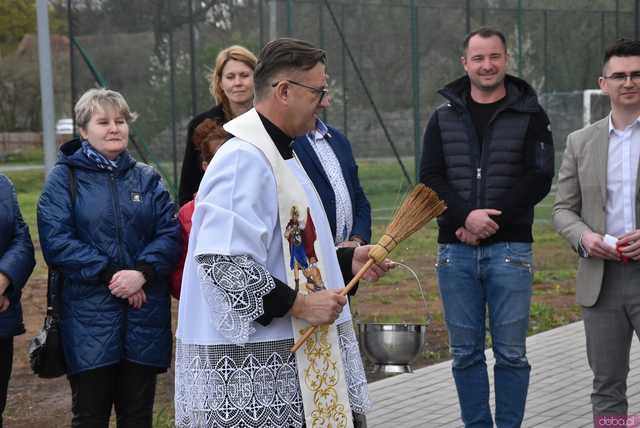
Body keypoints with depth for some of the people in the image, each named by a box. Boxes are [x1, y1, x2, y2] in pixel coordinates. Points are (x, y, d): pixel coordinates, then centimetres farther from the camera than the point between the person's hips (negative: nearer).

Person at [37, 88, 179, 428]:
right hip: (89, 318, -3)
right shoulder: (65, 177, 2)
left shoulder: (147, 179, 12)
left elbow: (170, 233, 3)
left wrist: (142, 273, -15)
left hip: (145, 316, 3)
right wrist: (109, 274, -16)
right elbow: (56, 241, -9)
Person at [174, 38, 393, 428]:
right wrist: (298, 304, -21)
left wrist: (346, 260, 12)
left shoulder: (279, 154, 18)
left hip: (293, 349, 10)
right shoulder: (244, 160, -17)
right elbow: (223, 263, -26)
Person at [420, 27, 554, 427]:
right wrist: (467, 216, -14)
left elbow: (539, 179, -5)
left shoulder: (530, 116, 3)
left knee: (511, 352, 1)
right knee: (466, 352, 7)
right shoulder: (444, 119, 10)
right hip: (455, 249, 2)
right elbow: (431, 179, 2)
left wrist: (492, 220, -13)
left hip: (509, 248, -2)